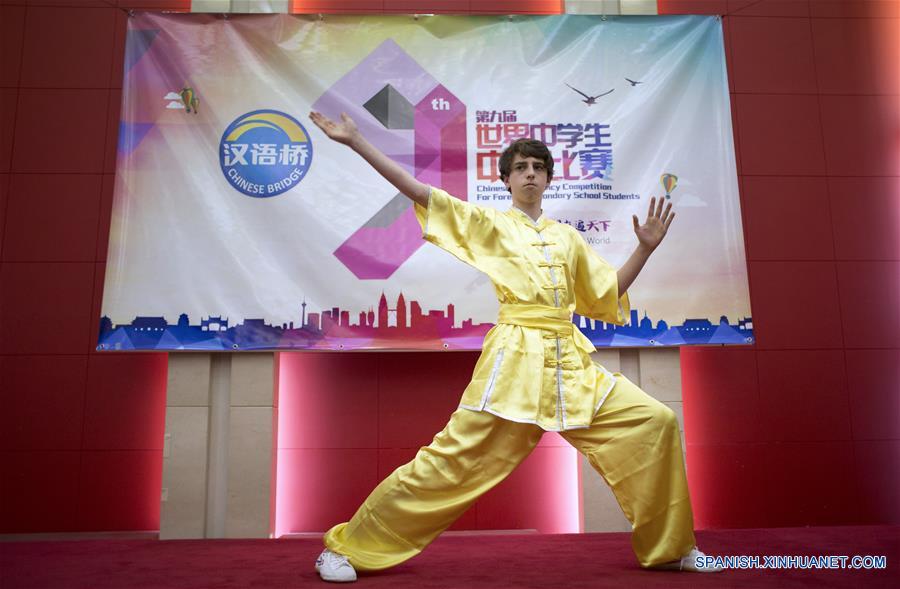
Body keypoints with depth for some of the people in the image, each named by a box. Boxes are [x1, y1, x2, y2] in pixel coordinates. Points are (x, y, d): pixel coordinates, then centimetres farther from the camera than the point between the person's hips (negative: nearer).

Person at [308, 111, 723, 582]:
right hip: (515, 358, -5)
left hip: (571, 361, 5)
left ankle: (669, 547, 16)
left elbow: (609, 295, 22)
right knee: (454, 457, -10)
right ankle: (346, 547, 4)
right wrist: (355, 142, -4)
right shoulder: (487, 224, 7)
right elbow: (416, 190, 0)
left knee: (655, 421, -2)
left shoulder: (568, 237, 20)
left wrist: (646, 248, 12)